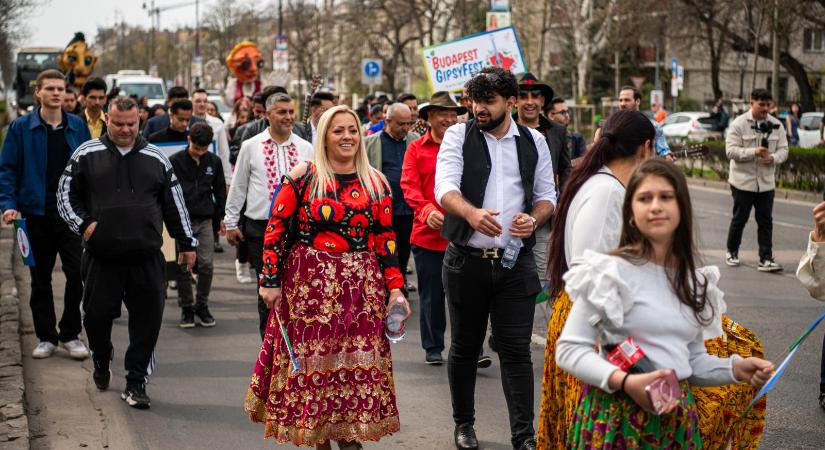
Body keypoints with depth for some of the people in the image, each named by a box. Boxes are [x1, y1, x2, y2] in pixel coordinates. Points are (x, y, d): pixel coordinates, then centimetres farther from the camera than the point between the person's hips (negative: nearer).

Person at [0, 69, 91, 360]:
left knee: (77, 273, -5)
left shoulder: (78, 126, 5)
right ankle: (46, 336, 20)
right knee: (40, 277, 9)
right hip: (36, 213, 0)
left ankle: (70, 334, 10)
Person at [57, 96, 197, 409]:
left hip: (146, 257, 1)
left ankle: (136, 383, 8)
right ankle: (101, 362, 37)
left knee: (147, 319, -3)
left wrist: (187, 243, 15)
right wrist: (82, 224, -6)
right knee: (97, 315, 7)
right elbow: (65, 193, 8)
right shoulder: (87, 155, 4)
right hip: (101, 256, -1)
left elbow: (175, 203, 15)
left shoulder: (155, 158, 9)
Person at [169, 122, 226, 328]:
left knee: (206, 264, -2)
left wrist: (221, 216, 11)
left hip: (205, 220, 2)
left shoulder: (214, 161, 5)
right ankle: (186, 307, 13)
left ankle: (202, 306, 13)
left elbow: (220, 191, 14)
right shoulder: (175, 161, -4)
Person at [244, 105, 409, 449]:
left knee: (357, 363, 2)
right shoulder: (303, 176, -1)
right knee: (313, 360, 1)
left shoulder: (376, 182, 8)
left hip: (362, 288, 3)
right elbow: (276, 228, -2)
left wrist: (395, 288, 3)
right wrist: (270, 280, -6)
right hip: (310, 286, -2)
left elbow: (385, 238, 8)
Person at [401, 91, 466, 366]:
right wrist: (427, 210, -19)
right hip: (427, 234, 1)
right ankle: (433, 348, 22)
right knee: (431, 296, 10)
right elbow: (409, 186, -2)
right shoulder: (416, 149, 6)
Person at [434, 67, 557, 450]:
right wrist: (471, 213, -35)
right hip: (466, 260, -1)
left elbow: (546, 195, 14)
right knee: (464, 347, 11)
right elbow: (445, 188, -13)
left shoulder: (534, 142, 9)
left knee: (516, 350, -1)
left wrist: (534, 219, -10)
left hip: (515, 261, 1)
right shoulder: (458, 135, 1)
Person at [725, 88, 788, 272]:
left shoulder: (776, 125, 5)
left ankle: (766, 259, 3)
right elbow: (731, 150, -15)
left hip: (766, 182, 3)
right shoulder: (739, 124, -8)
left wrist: (772, 158, -17)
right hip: (743, 181, -3)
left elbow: (783, 150, 5)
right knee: (739, 219, 8)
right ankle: (732, 253, 26)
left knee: (766, 221, 1)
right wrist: (754, 152, -26)